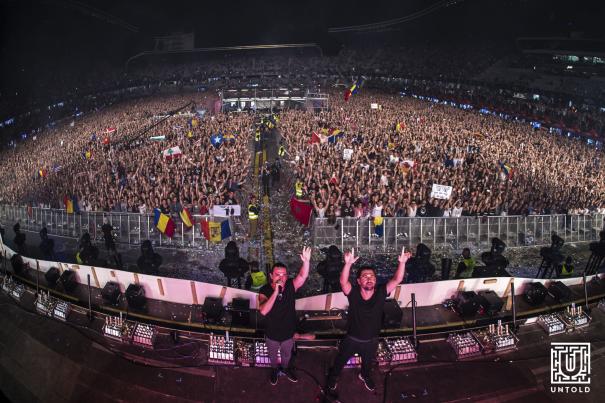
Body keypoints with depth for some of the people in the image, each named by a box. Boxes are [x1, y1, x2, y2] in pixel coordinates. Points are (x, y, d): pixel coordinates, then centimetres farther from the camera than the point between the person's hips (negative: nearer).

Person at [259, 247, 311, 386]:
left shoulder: (290, 286, -22)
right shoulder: (265, 291, -27)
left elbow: (303, 276, -41)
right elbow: (263, 311, -41)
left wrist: (306, 261, -60)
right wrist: (275, 292, -48)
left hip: (288, 333, 1)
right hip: (272, 334, -1)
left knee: (287, 354, 30)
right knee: (273, 355, 29)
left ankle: (285, 368, 60)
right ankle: (274, 369, 59)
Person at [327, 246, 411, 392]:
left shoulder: (381, 293, -21)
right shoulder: (353, 293, -26)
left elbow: (397, 280, -32)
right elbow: (343, 281, -45)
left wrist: (402, 263, -50)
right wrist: (348, 264, -63)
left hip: (371, 340, 2)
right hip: (352, 339, -2)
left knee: (368, 362, 32)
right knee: (340, 361, 24)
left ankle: (365, 376, 65)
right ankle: (333, 376, 56)